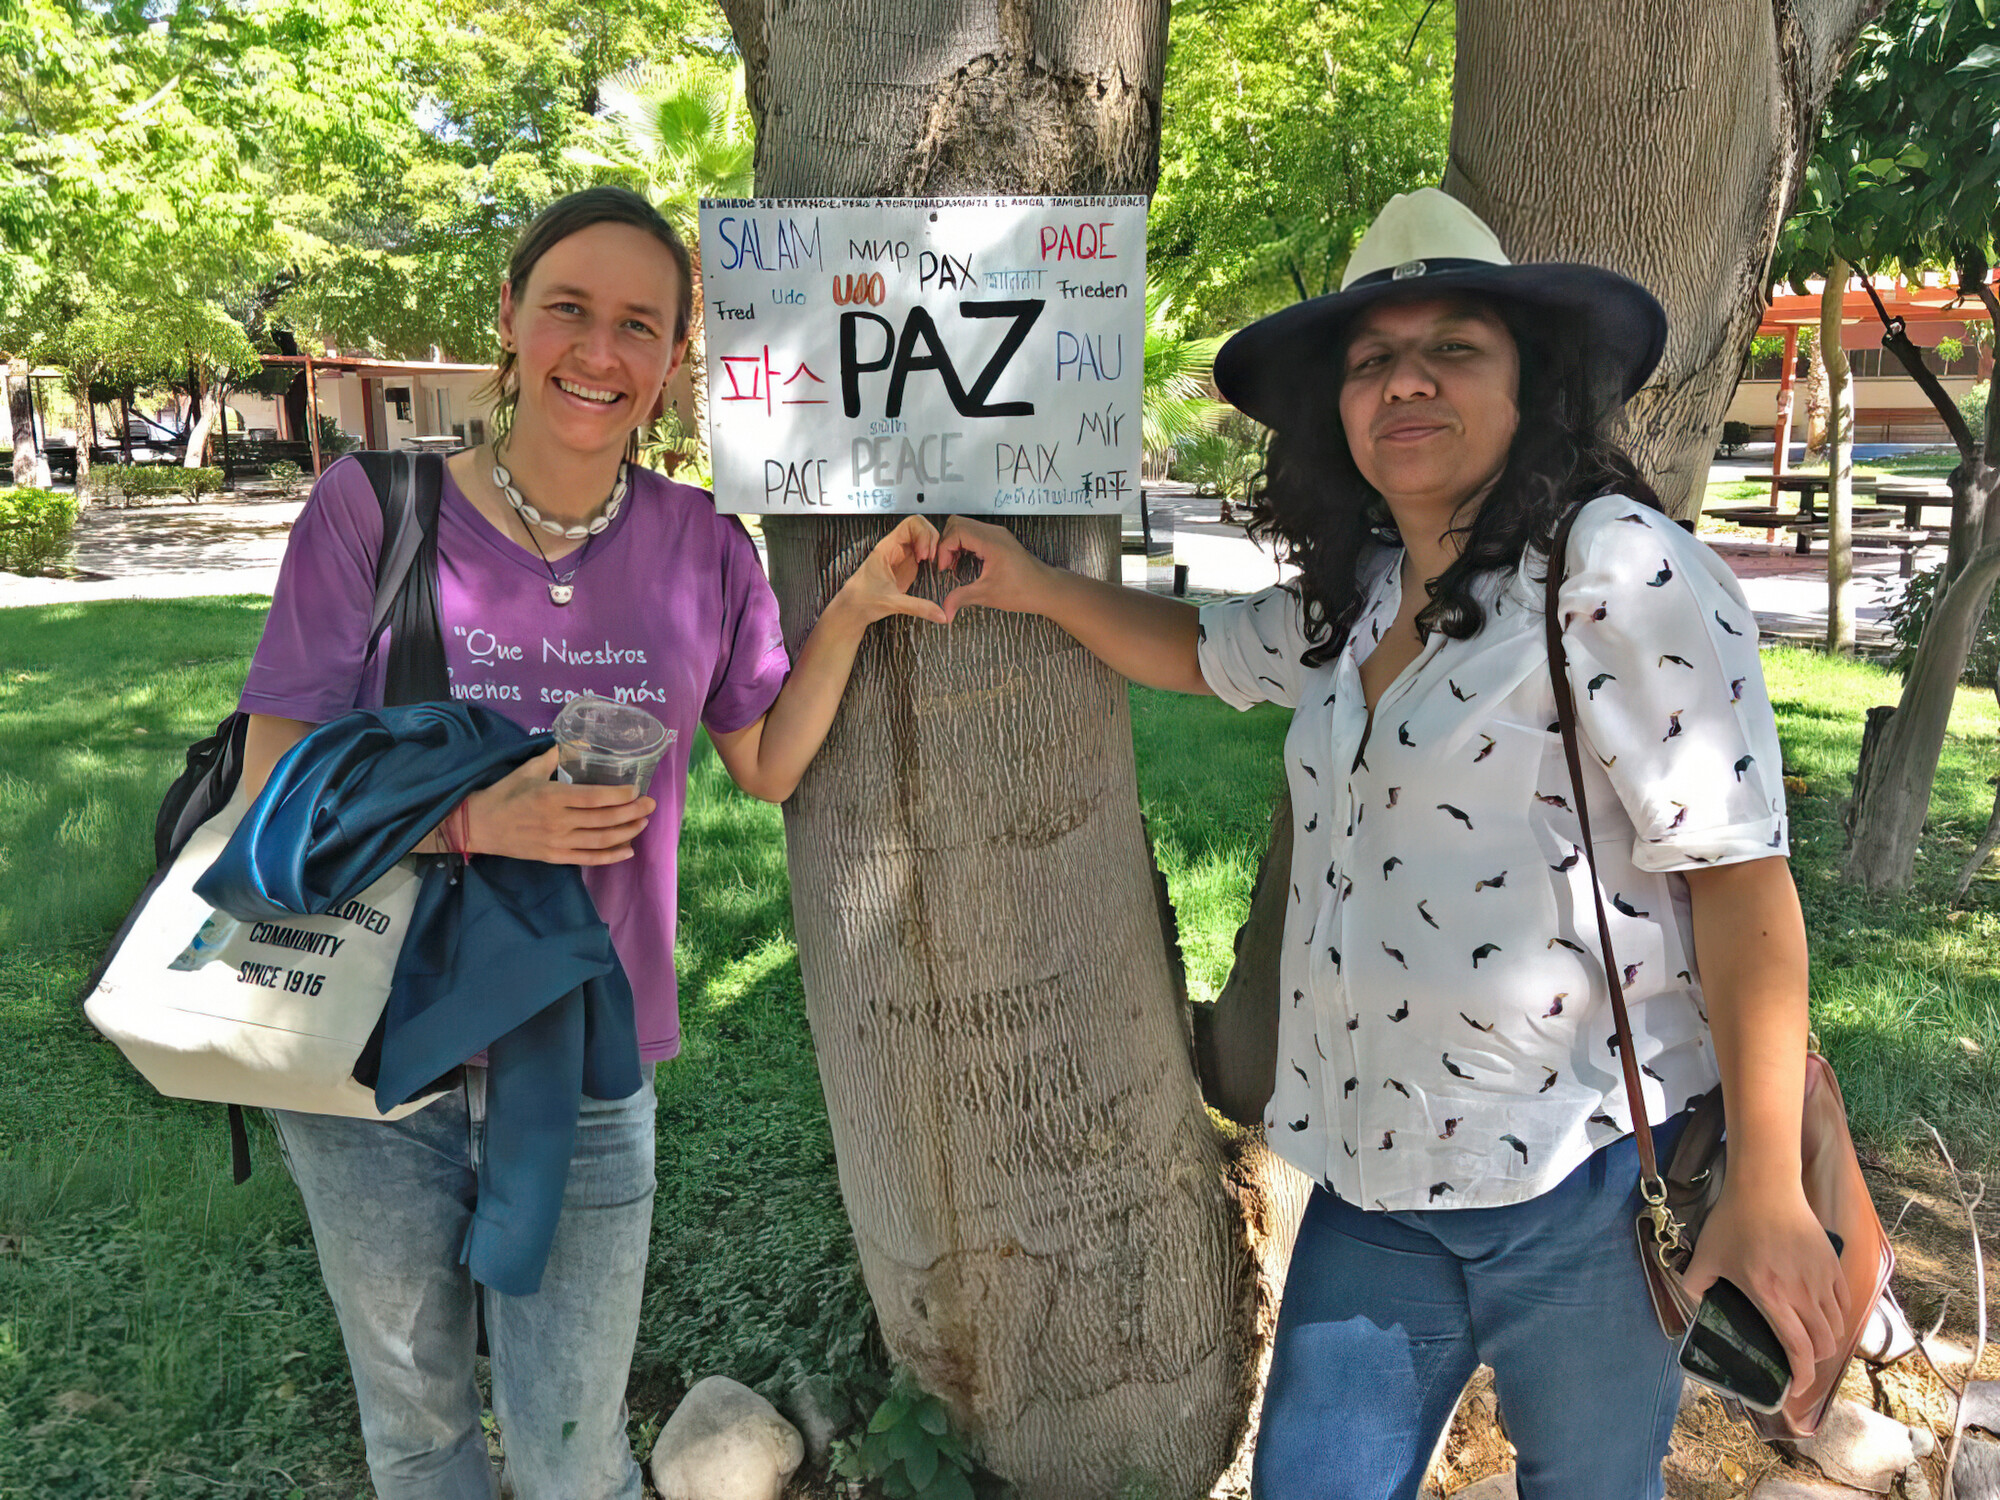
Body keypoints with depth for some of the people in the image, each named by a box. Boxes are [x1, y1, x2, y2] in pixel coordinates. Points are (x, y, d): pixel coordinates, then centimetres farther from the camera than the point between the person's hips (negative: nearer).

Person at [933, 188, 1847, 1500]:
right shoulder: (1355, 597, 8)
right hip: (1374, 1173, 6)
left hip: (1584, 1180, -6)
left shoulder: (1619, 571, -15)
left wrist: (1766, 1188, -17)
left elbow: (1739, 877, -16)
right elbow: (1203, 651, 26)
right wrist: (1038, 587, 12)